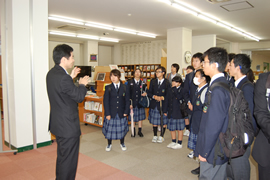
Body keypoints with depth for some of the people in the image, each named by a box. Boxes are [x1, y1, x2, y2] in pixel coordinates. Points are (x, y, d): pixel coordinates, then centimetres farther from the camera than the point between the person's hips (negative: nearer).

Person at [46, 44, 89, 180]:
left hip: (58, 123, 10)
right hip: (68, 126, -10)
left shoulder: (52, 73, 4)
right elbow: (79, 97, -18)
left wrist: (71, 77, 12)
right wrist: (82, 84, -1)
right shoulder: (63, 77, -26)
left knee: (62, 157, 26)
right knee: (69, 160, 5)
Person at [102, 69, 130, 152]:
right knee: (109, 128, 7)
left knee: (122, 128, 11)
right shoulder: (108, 88, -2)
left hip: (121, 113, 1)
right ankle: (109, 144, 29)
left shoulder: (125, 87, 0)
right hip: (111, 112, 0)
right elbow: (105, 101, -4)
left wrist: (126, 111, -5)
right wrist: (107, 113, -10)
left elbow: (127, 101, 2)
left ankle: (122, 143, 32)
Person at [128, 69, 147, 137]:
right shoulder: (130, 82, 0)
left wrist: (145, 93, -13)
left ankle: (139, 131, 22)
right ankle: (133, 131, 22)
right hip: (132, 103, -1)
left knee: (140, 117, 8)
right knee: (133, 117, 7)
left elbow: (146, 91, 11)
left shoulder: (143, 83, 5)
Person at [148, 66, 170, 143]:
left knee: (163, 122, 7)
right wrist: (154, 96, -13)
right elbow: (149, 93, 5)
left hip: (163, 105, -3)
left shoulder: (167, 83, -5)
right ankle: (155, 136, 27)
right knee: (154, 122, 10)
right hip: (154, 105, 3)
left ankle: (161, 136, 25)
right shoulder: (153, 81, 7)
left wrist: (162, 98, -21)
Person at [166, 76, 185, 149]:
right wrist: (166, 110, 13)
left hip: (178, 112, -6)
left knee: (179, 128, 5)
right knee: (172, 128, 14)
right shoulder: (170, 90, 10)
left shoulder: (181, 90, -8)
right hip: (171, 112, 6)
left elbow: (179, 97, -29)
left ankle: (179, 143, 17)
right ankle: (173, 142, 29)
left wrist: (174, 88, -19)